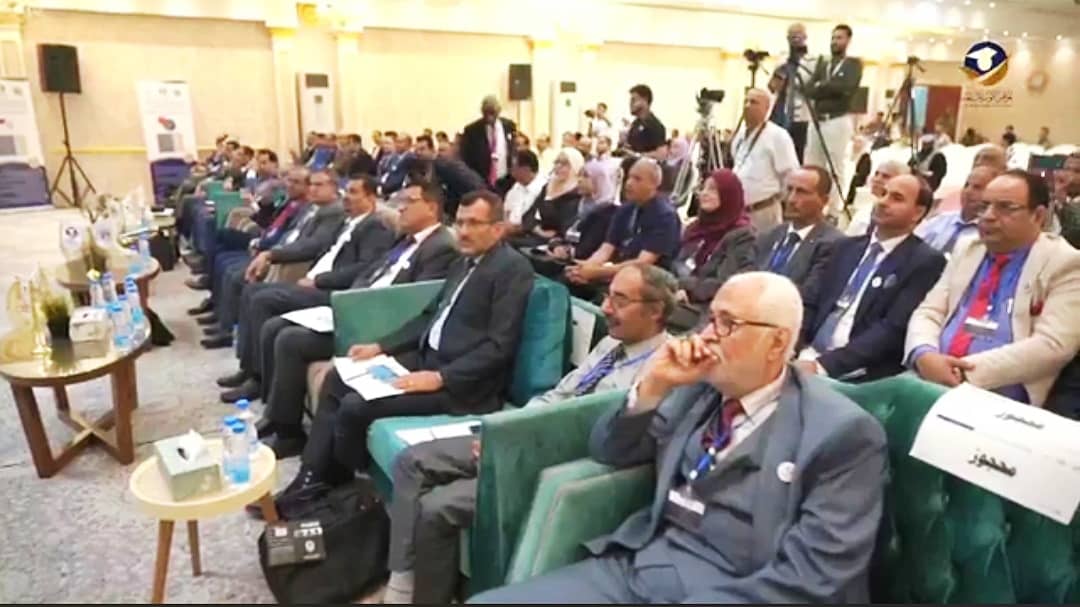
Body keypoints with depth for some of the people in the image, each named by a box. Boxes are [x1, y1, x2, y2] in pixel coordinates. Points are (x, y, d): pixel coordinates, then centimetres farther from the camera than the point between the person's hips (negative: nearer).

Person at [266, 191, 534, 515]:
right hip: (426, 358, 10)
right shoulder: (466, 262, 15)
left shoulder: (513, 269, -14)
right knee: (337, 380, 4)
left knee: (356, 405, -19)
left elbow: (500, 346, -20)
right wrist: (380, 346, 9)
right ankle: (311, 480, 6)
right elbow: (430, 316, 20)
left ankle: (338, 488, 8)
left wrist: (440, 378, -25)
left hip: (463, 382, -10)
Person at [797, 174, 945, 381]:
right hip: (809, 356, 5)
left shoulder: (925, 261, -2)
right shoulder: (848, 246, 17)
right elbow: (812, 303, 12)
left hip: (858, 375, -5)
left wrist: (823, 365, -20)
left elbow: (893, 330, -12)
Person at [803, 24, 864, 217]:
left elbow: (847, 88, -14)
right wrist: (831, 89, -10)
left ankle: (833, 211, 1)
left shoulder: (854, 64, 4)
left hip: (839, 120, -5)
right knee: (810, 166, 4)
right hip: (818, 119, 5)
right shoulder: (822, 64, 18)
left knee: (835, 168, -4)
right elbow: (809, 89, 4)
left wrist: (821, 86, -4)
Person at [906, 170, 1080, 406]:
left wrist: (968, 371, -18)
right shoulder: (967, 252, 17)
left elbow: (1052, 345, -11)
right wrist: (923, 355, -12)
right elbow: (928, 312, 10)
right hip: (932, 379, 5)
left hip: (999, 398, -5)